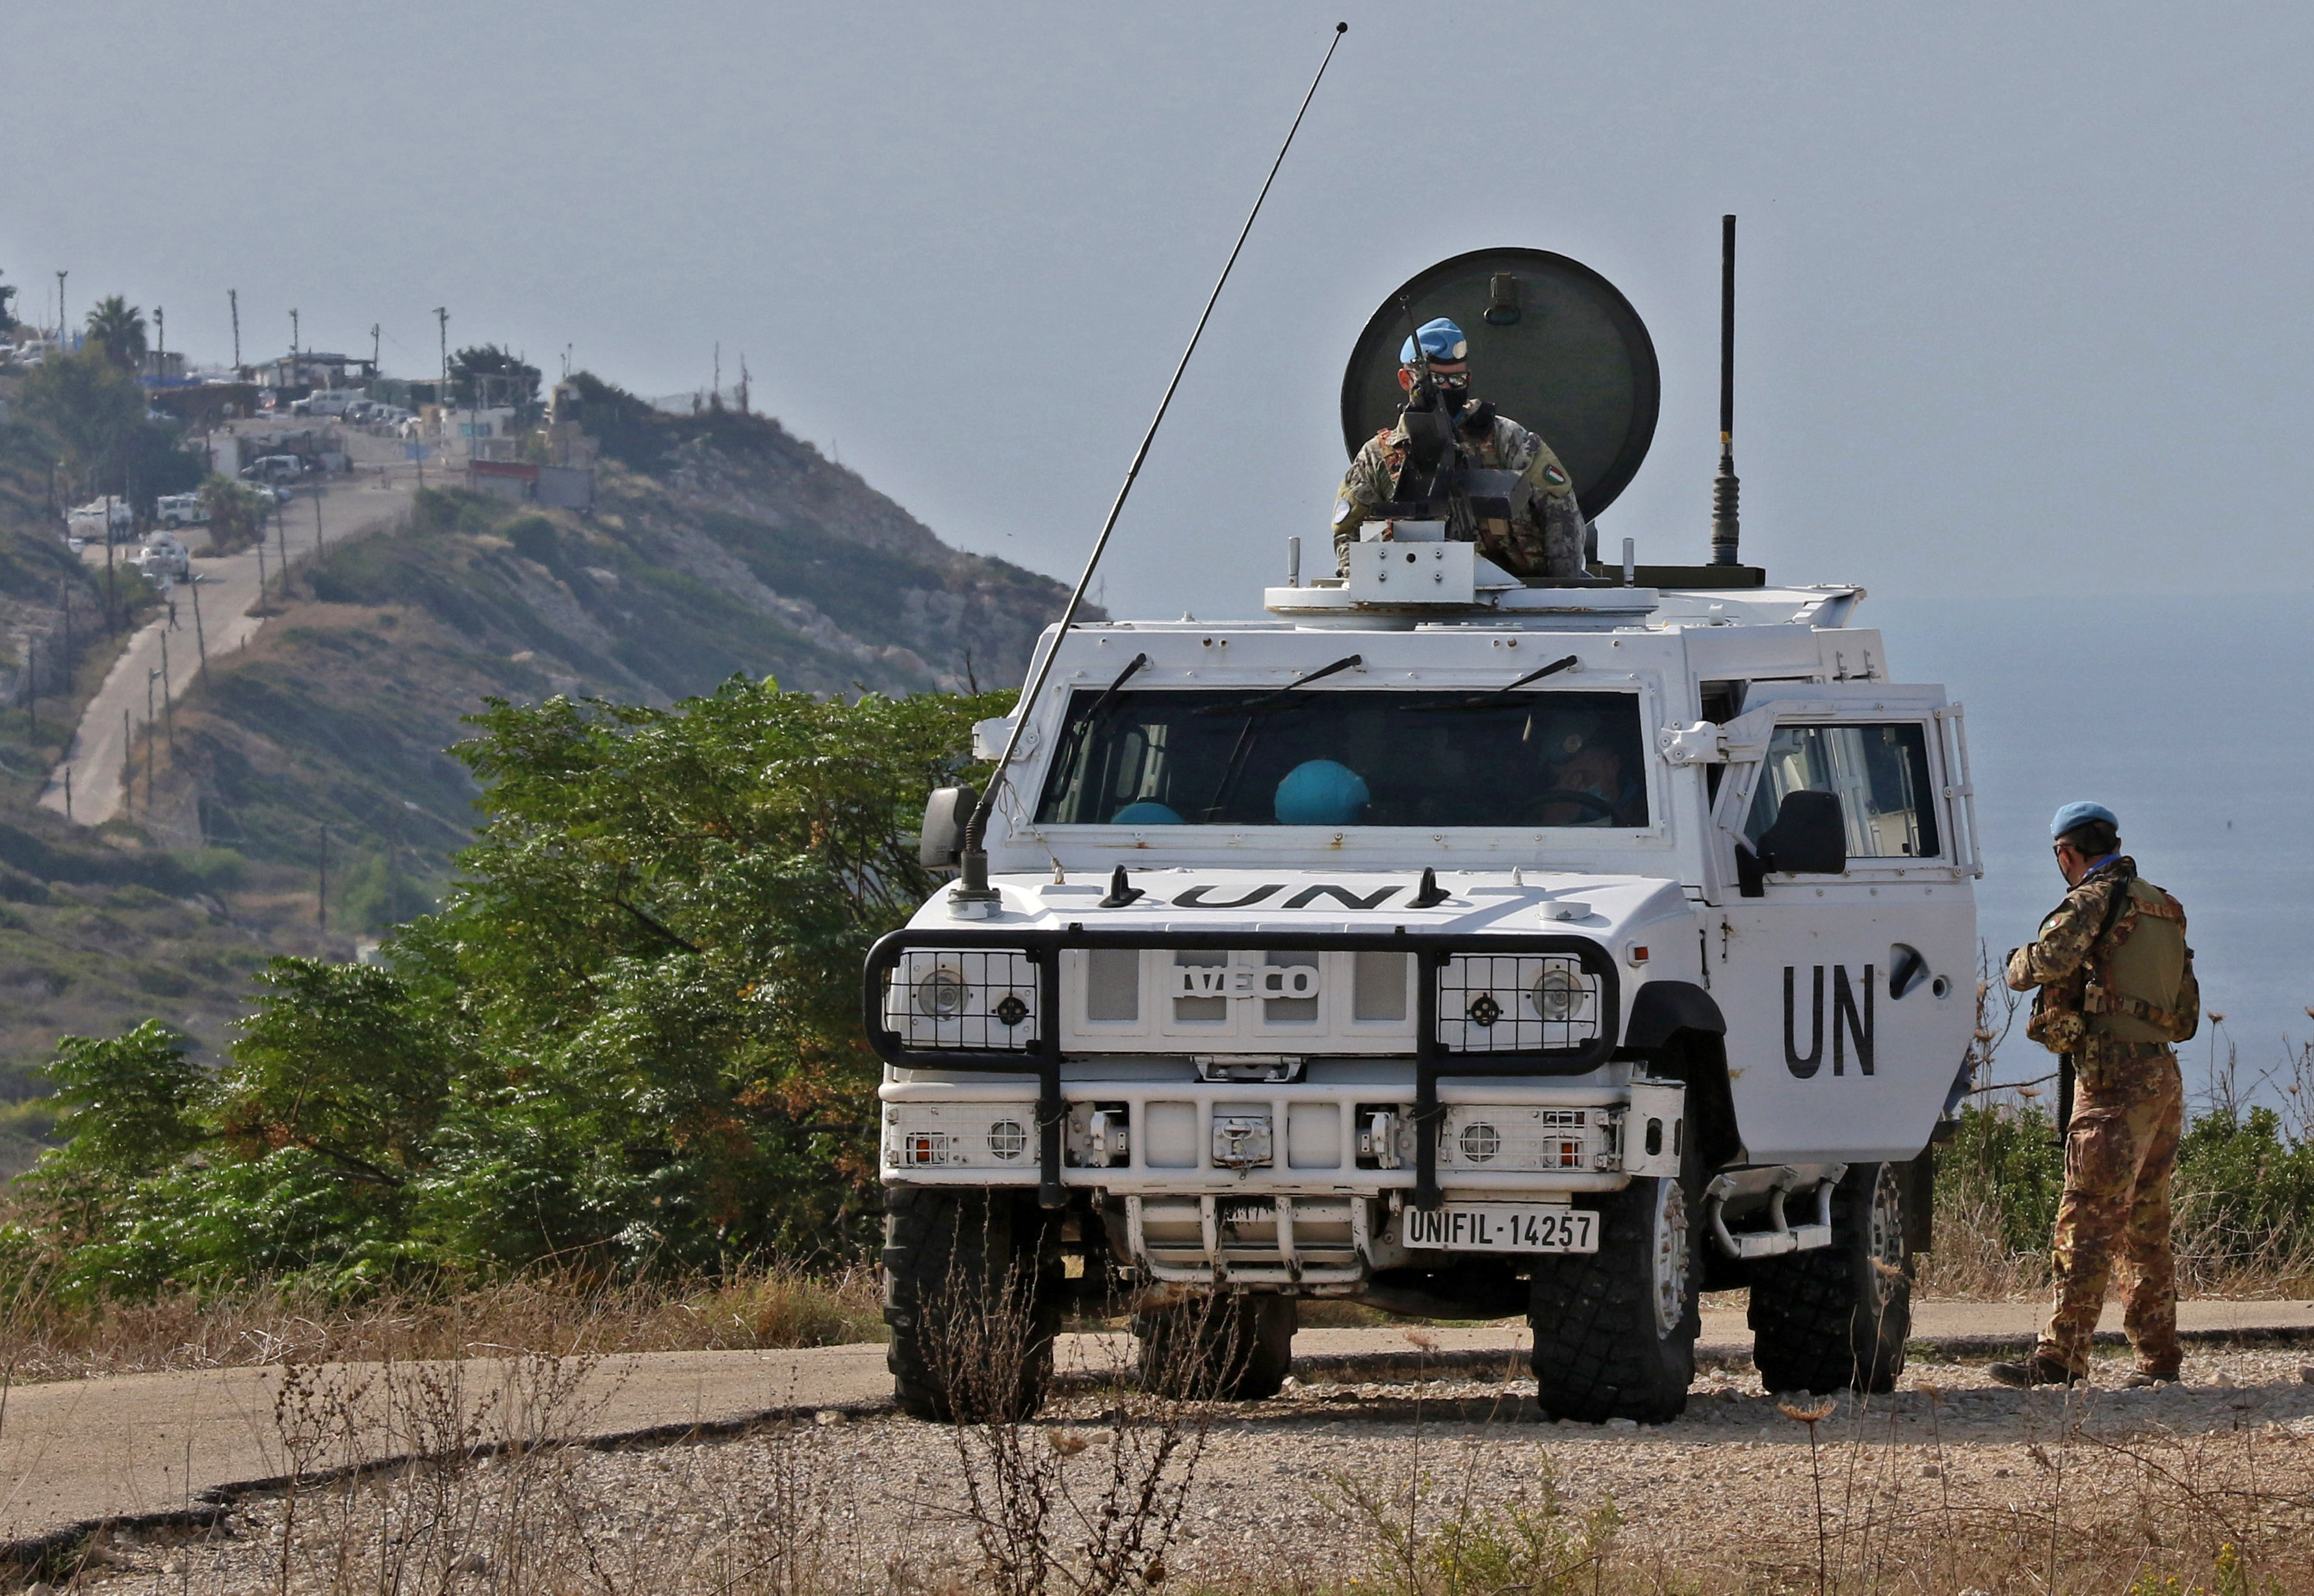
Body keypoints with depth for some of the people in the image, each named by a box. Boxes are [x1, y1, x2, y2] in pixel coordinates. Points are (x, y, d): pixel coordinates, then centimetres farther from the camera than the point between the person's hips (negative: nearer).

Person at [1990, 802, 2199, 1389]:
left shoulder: (2097, 899, -6)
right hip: (2164, 1078, 9)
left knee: (2087, 1223, -11)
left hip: (2115, 1079, -9)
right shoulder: (2164, 912, 20)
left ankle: (2060, 1357, -14)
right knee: (2146, 1229, 13)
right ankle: (2158, 1356, 14)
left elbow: (2049, 960, -21)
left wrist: (2020, 966, 0)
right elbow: (2186, 1016, 26)